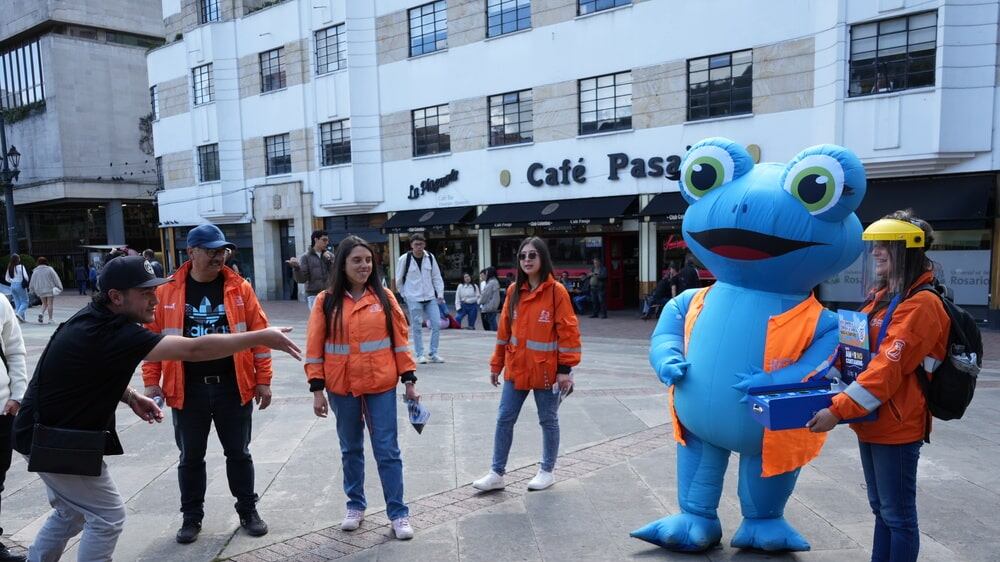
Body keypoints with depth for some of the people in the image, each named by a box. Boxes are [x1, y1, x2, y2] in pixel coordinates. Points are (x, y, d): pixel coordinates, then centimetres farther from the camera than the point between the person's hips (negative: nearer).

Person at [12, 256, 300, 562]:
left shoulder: (95, 318, -1)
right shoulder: (114, 333, -31)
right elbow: (193, 349, -37)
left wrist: (129, 396, -1)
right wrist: (262, 337, -36)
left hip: (53, 431, 9)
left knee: (71, 513, 23)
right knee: (107, 516, 2)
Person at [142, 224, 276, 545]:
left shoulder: (239, 288, -2)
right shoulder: (167, 291, -3)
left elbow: (259, 333, -1)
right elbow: (152, 337, 2)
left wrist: (263, 380, -2)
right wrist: (151, 382, 0)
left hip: (233, 386, 0)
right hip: (188, 389, 0)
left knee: (238, 453, 12)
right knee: (191, 457, 13)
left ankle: (248, 510, 29)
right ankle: (192, 516, 31)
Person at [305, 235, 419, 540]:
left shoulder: (384, 297, -1)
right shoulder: (326, 301, -2)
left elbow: (400, 339, 1)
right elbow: (315, 348, -1)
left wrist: (409, 380, -1)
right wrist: (317, 389, -4)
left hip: (381, 386, -1)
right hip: (342, 388, 1)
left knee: (387, 450, 3)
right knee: (350, 449, 17)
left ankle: (398, 513, 13)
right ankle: (355, 506, 33)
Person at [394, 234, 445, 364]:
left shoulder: (430, 257, 1)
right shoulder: (404, 259, -8)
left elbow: (437, 277, 7)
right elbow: (399, 280, 2)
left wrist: (440, 293, 2)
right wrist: (405, 295, 5)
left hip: (430, 297, 3)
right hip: (414, 299, -3)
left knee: (437, 324, -1)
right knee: (417, 327, 1)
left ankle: (433, 354, 11)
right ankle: (420, 355, 12)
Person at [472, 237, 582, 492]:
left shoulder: (556, 291, -12)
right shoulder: (514, 290, 3)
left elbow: (568, 332, -11)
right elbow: (504, 330, 8)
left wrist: (565, 369, -13)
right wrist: (496, 364, 11)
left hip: (546, 371, -5)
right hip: (516, 369, 5)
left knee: (548, 421, 12)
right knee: (504, 419, 8)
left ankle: (547, 471, 29)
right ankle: (497, 473, 19)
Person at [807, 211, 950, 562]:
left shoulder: (920, 303, -17)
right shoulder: (883, 296, 11)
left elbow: (889, 368, -25)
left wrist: (839, 410, -29)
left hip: (896, 427, -9)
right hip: (873, 423, 9)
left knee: (898, 514, 4)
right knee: (881, 509, 19)